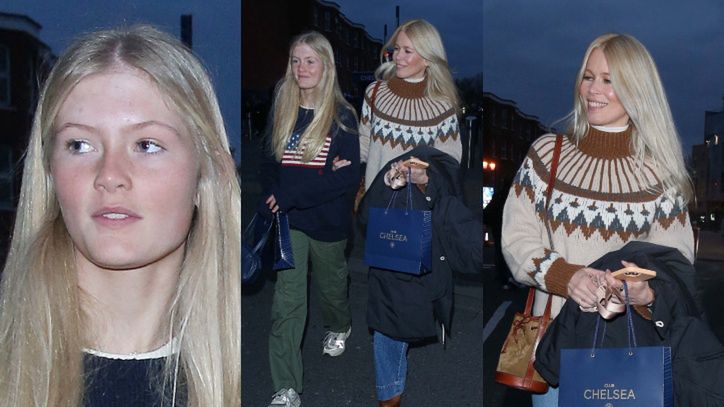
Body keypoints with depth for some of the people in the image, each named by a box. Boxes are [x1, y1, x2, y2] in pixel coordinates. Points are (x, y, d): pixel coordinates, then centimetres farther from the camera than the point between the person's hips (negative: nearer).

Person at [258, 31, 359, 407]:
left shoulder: (342, 116, -11)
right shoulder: (281, 110, 1)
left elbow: (349, 178, -17)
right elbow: (269, 162, 4)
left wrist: (290, 196, -22)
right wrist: (272, 199, -17)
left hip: (328, 219, -2)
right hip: (288, 219, 2)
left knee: (330, 283, 21)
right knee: (287, 298, -1)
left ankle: (339, 327, 55)